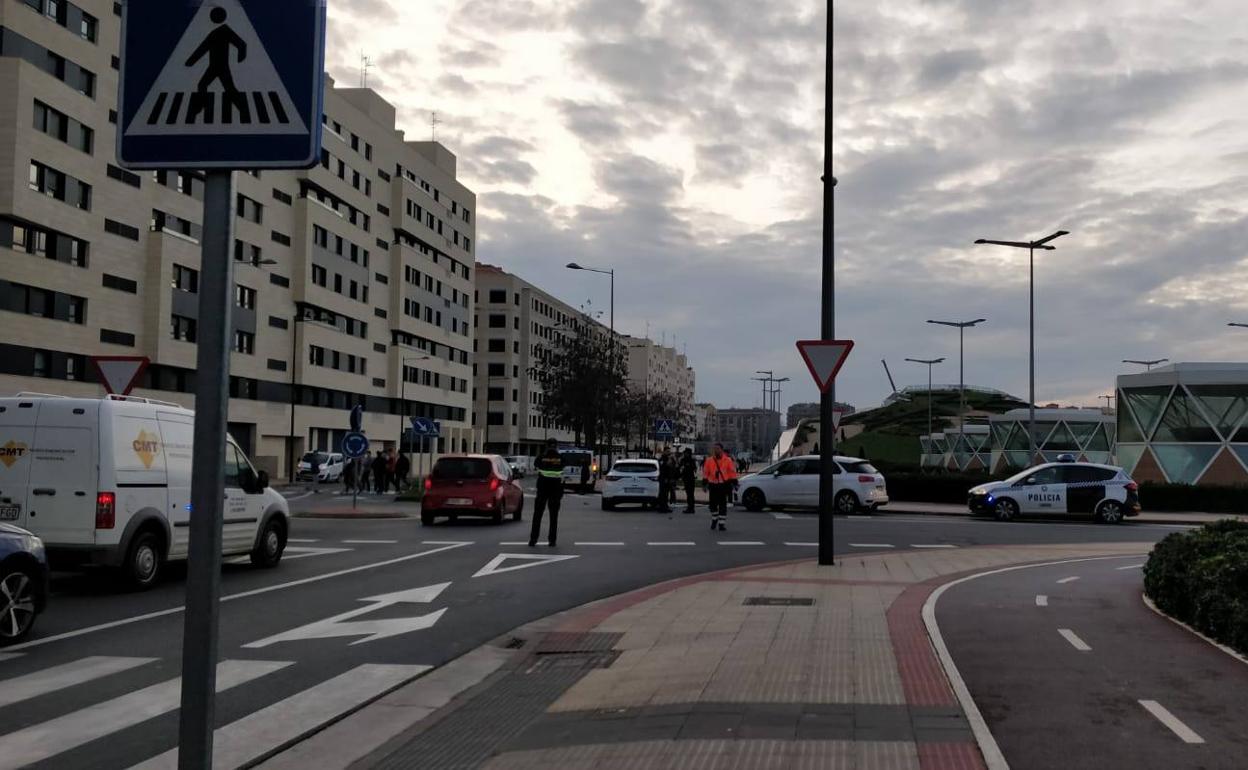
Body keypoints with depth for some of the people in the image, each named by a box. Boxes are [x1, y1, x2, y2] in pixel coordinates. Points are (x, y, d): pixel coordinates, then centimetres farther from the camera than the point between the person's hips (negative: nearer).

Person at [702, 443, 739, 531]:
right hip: (713, 485, 2)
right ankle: (714, 519, 33)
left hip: (724, 485, -2)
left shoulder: (728, 460, -2)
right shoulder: (709, 460, 3)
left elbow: (732, 472, 0)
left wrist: (734, 483, -2)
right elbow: (705, 473, 8)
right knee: (713, 504, 9)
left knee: (723, 505, -2)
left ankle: (722, 523, 4)